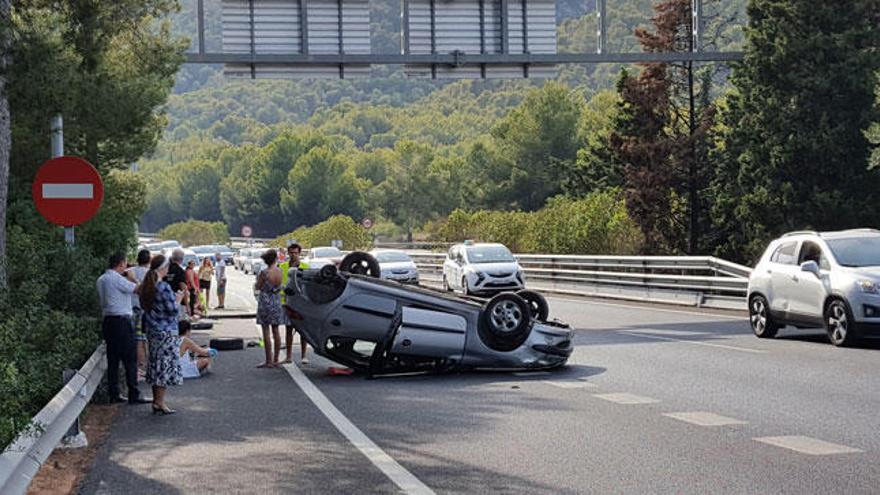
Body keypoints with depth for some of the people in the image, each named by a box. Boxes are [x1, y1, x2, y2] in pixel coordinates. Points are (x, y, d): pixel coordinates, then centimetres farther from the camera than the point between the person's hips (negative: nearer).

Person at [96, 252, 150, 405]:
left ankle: (114, 394, 13)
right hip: (121, 321, -9)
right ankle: (134, 395, -4)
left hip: (108, 321, 9)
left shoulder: (101, 280, 13)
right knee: (130, 359, -4)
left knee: (113, 359, 11)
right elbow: (138, 289, -14)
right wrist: (133, 279, 7)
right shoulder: (117, 279, -14)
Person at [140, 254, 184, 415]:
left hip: (152, 330, 9)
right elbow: (173, 310, -18)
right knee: (166, 365, -2)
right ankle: (160, 402, -1)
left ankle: (156, 401, 18)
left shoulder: (147, 286, 6)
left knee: (156, 364, 14)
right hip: (166, 331, -9)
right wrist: (178, 299, 2)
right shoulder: (164, 287, -19)